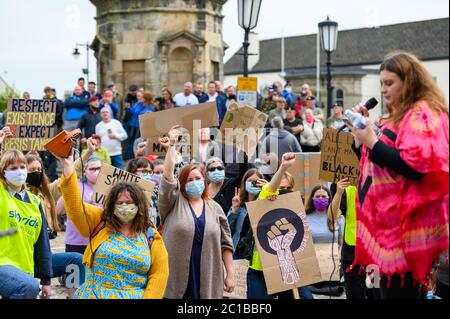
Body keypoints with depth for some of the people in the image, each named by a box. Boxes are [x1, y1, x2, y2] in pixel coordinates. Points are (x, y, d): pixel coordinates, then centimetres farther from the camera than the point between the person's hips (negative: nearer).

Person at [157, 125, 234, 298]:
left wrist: (230, 274, 4)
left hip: (207, 281, 2)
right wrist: (171, 147, -17)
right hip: (176, 280, -2)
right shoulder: (174, 203, 4)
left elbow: (225, 244, 9)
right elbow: (168, 175, -11)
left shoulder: (215, 208, 10)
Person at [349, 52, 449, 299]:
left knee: (398, 291, -8)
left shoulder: (422, 114, -11)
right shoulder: (399, 116, 19)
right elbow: (372, 161, 22)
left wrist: (372, 142, -20)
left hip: (406, 226, -10)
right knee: (390, 289, 12)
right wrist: (362, 129, 8)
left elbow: (416, 166, -24)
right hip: (391, 222, 10)